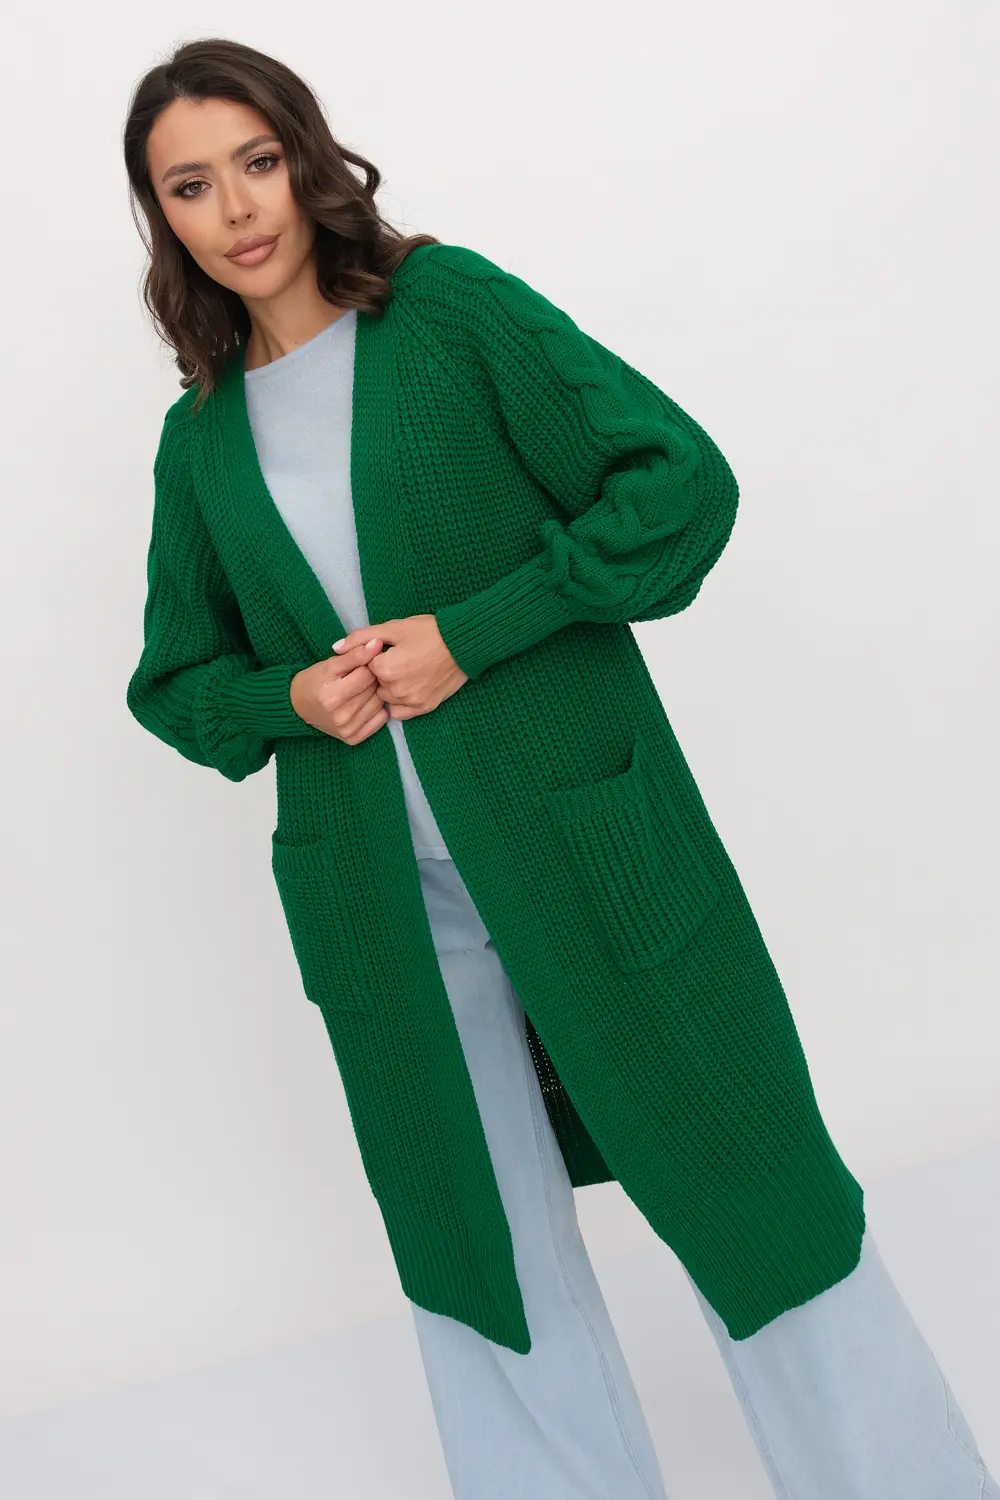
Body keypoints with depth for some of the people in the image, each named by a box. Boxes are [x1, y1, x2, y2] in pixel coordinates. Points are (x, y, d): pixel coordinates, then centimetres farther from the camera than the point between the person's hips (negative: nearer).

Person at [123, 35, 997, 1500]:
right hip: (382, 895, 4)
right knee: (480, 1252, 17)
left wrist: (471, 632, -16)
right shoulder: (199, 439, 8)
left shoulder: (450, 304, -4)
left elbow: (681, 480, -10)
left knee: (747, 1185, 9)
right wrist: (288, 697, -6)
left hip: (587, 841, -3)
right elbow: (174, 678, 16)